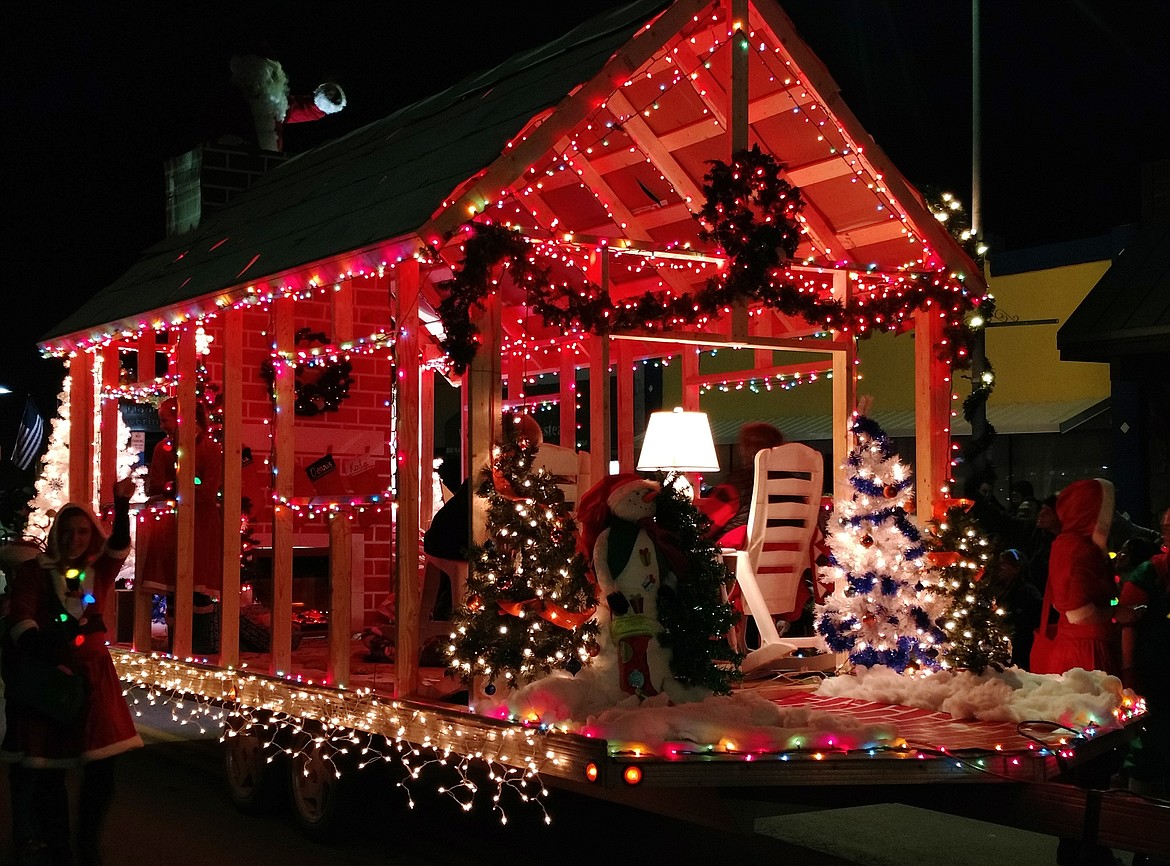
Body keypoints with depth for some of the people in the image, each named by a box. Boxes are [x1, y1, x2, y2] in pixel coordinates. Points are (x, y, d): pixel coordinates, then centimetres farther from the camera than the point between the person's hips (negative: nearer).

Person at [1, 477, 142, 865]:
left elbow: (120, 545, -9)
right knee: (48, 768, 2)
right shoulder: (34, 571, 3)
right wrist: (48, 662, -22)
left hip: (92, 672, 2)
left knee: (101, 767, -5)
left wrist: (122, 505, -27)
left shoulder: (100, 571, 10)